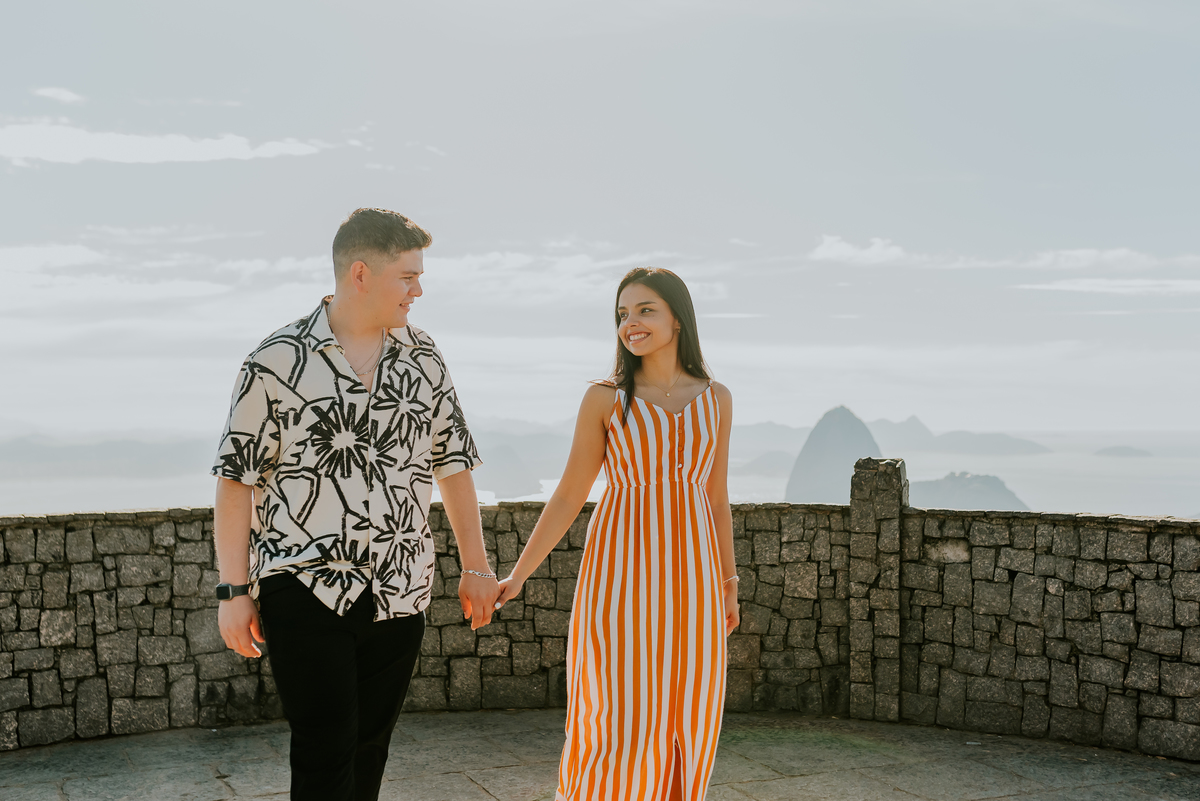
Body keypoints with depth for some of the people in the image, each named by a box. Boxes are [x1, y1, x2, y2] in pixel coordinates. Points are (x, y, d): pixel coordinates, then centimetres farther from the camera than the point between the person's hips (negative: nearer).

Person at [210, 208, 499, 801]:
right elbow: (237, 478, -4)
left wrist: (475, 567, 12)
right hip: (305, 591, -4)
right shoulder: (279, 361, -6)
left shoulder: (423, 358, 8)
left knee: (369, 749, 12)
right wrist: (234, 590, -7)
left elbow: (452, 462, 14)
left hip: (400, 594, 4)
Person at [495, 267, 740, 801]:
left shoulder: (715, 399, 6)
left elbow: (716, 496, 13)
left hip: (689, 573, 3)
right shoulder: (604, 398, -2)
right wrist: (517, 576, -6)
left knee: (682, 719, 7)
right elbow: (568, 497, 0)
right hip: (621, 572, -3)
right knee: (619, 721, -5)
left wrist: (728, 585, 15)